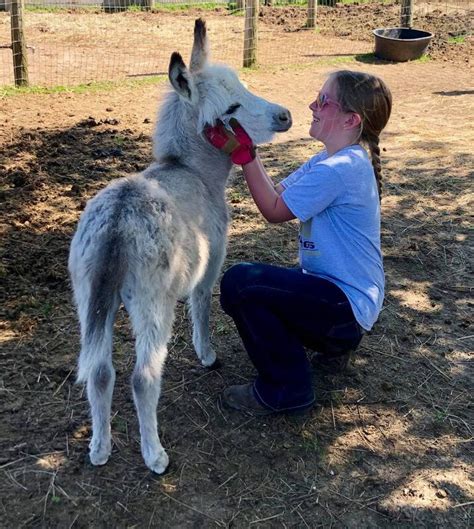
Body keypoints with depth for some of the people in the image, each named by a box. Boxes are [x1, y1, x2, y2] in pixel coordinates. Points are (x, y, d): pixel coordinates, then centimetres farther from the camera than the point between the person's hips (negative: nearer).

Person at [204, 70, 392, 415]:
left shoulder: (339, 170, -24)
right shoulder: (329, 161, 8)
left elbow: (274, 210, -17)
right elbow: (277, 193, 6)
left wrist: (244, 154, -16)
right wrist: (244, 148, -3)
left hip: (347, 304, -10)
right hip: (339, 290, 10)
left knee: (239, 283, -22)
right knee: (246, 287, 17)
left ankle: (287, 390, -7)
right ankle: (334, 341, 24)